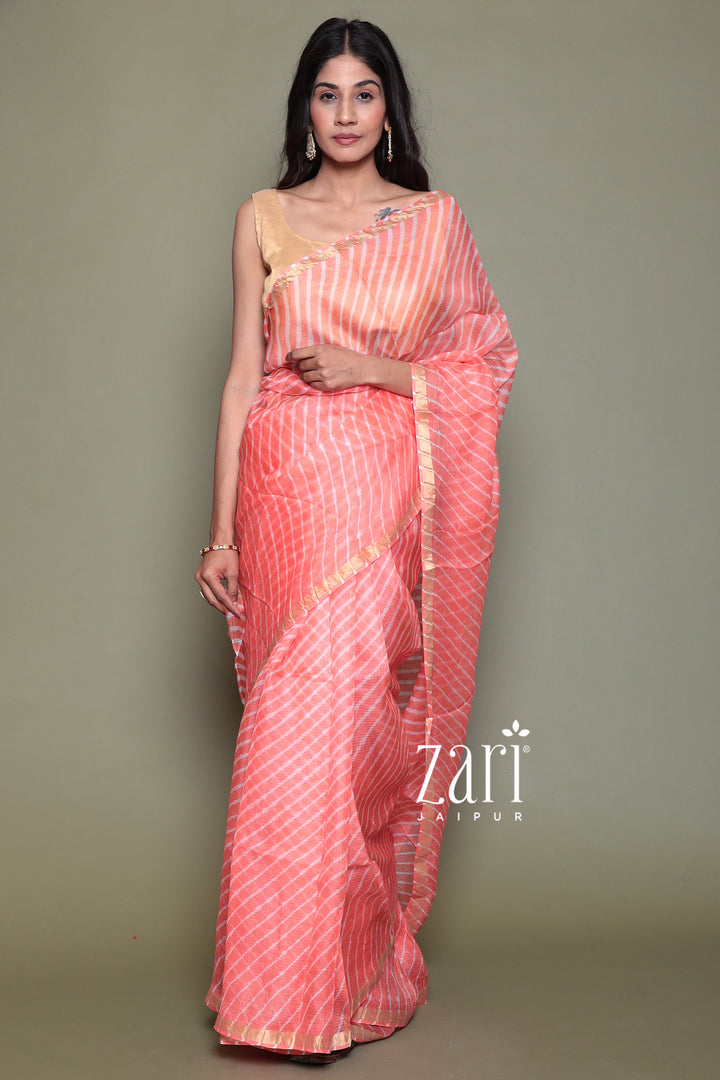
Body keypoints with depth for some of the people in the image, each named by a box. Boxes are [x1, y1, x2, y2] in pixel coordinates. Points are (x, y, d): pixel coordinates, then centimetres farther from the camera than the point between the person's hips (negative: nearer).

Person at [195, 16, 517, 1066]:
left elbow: (485, 362, 8)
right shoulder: (264, 219, 9)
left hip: (395, 495, 0)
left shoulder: (435, 218, 9)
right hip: (291, 490, 1)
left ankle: (344, 976, 10)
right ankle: (312, 977, 16)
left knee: (352, 717, -6)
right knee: (305, 718, 1)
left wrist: (374, 370, -8)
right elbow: (242, 379, 6)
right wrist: (221, 530, 1)